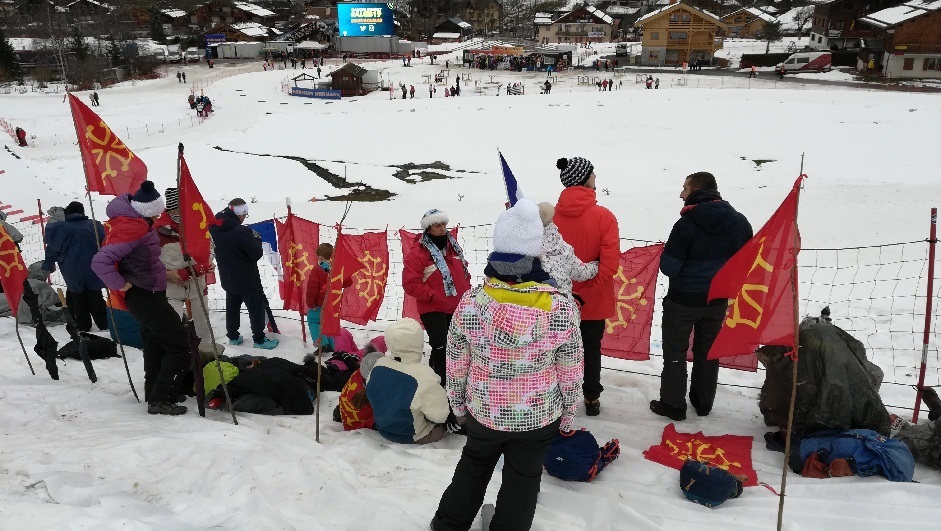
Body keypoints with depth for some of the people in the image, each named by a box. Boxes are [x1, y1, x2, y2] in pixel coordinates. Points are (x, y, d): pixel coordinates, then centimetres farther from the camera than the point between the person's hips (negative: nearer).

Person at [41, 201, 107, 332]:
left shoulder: (60, 228, -3)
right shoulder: (94, 226, 1)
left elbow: (52, 250, 3)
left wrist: (48, 266, 17)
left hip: (73, 273, -2)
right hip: (94, 271, 2)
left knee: (76, 298, 13)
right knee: (95, 297, 13)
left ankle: (83, 326, 14)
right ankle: (104, 324, 13)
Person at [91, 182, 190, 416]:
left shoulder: (135, 221, 5)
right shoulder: (132, 228, -26)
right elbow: (100, 262, -34)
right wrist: (122, 285, -21)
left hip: (148, 295, 11)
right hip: (145, 296, -11)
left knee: (155, 345, 23)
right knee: (179, 346, -7)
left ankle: (154, 394, 35)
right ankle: (161, 400, -3)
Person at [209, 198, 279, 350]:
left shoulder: (215, 228, -4)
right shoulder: (242, 232, -28)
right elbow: (257, 254, -22)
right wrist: (257, 239, -4)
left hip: (228, 279, 7)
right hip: (247, 279, -7)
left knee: (232, 306, 20)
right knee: (257, 307, 6)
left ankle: (233, 336, 31)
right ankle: (259, 339, 13)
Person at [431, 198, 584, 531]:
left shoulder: (471, 303, -19)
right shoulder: (561, 309, -22)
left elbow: (456, 366, -7)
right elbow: (570, 374, -11)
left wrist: (459, 406, 11)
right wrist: (567, 417, 7)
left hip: (483, 413, 2)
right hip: (539, 417, -1)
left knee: (473, 466, 27)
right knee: (522, 480, 21)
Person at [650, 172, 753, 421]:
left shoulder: (687, 224, -21)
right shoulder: (739, 221, -4)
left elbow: (669, 266, -20)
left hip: (683, 300, -5)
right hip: (718, 300, 5)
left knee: (675, 352, 9)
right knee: (708, 351, 20)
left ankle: (673, 405, 16)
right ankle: (703, 402, 31)